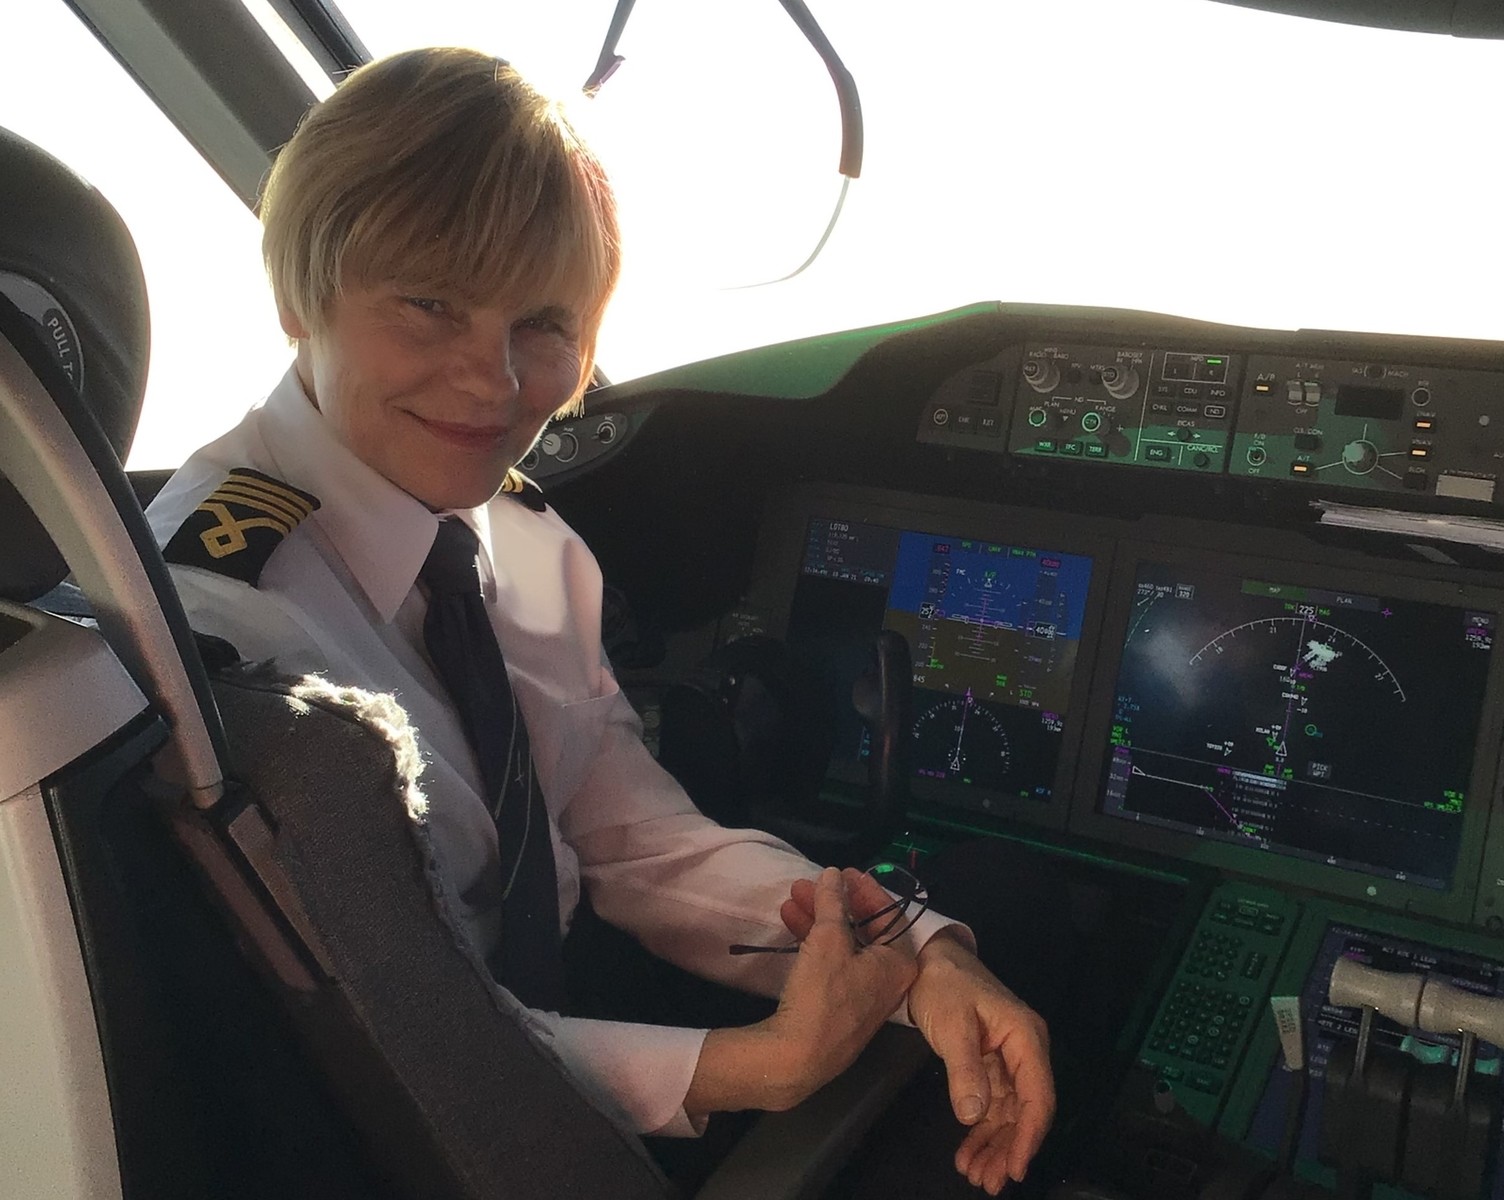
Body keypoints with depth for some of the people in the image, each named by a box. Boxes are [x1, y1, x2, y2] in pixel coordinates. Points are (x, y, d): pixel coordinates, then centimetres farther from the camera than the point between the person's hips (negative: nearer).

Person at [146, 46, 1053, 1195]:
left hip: (558, 998, 6)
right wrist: (763, 1065, -26)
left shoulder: (512, 524, -3)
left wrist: (923, 958, -16)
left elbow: (634, 838, -3)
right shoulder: (211, 608, -26)